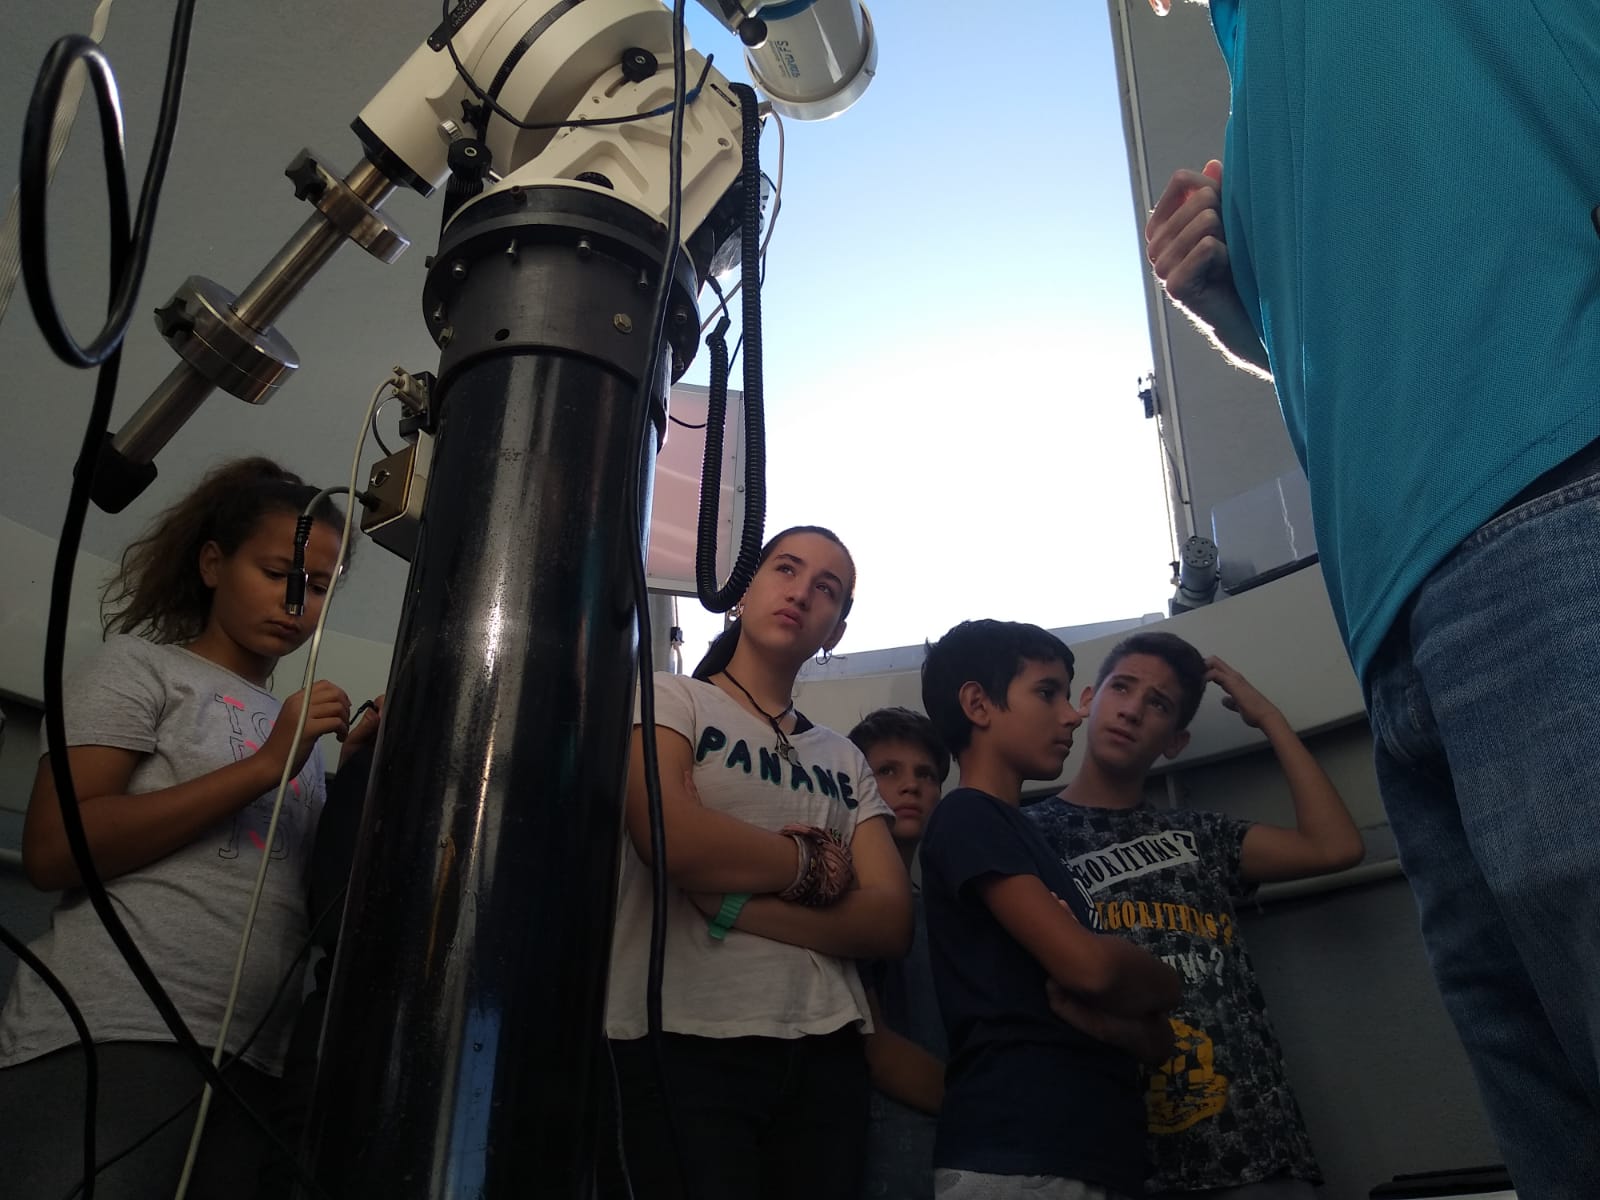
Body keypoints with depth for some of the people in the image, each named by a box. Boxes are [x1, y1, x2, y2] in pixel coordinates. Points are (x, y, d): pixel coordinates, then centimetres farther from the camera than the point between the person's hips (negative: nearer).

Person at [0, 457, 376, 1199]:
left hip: (256, 1062, 6)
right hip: (111, 1040, -5)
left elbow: (312, 892, 14)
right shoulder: (141, 665, 5)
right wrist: (264, 767, -11)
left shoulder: (302, 726, 20)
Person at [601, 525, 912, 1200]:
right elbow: (675, 840, -18)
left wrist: (737, 904, -13)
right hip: (683, 1044, -5)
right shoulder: (670, 701, 2)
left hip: (825, 1054, 5)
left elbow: (890, 921, 1)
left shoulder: (846, 762, 15)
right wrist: (814, 863, -3)